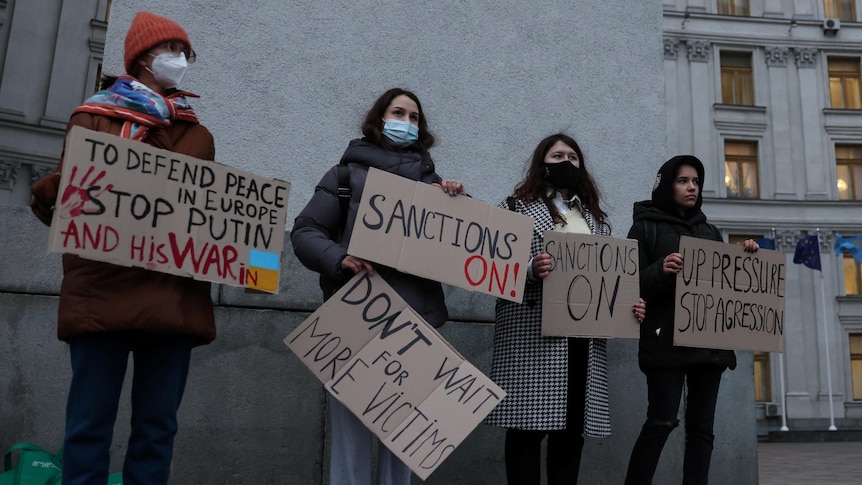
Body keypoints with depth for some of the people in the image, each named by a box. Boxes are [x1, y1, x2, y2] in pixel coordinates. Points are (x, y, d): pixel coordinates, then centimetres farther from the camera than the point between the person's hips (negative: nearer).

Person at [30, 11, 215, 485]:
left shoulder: (198, 135, 22)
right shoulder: (95, 116, 12)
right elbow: (67, 187, 5)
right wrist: (52, 195, -17)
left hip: (174, 298, 3)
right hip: (103, 292, -3)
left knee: (157, 426, 6)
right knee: (90, 424, -1)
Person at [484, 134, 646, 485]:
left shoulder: (596, 218, 22)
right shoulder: (518, 207, 7)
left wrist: (631, 304, 1)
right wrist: (530, 269, -22)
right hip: (534, 333, -5)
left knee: (574, 424, 7)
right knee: (531, 421, -5)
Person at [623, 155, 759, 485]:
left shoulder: (709, 231, 19)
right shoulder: (646, 227, 2)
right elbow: (632, 284, -6)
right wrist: (661, 271, -24)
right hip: (667, 341, -5)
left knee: (702, 425, 6)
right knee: (662, 421, -11)